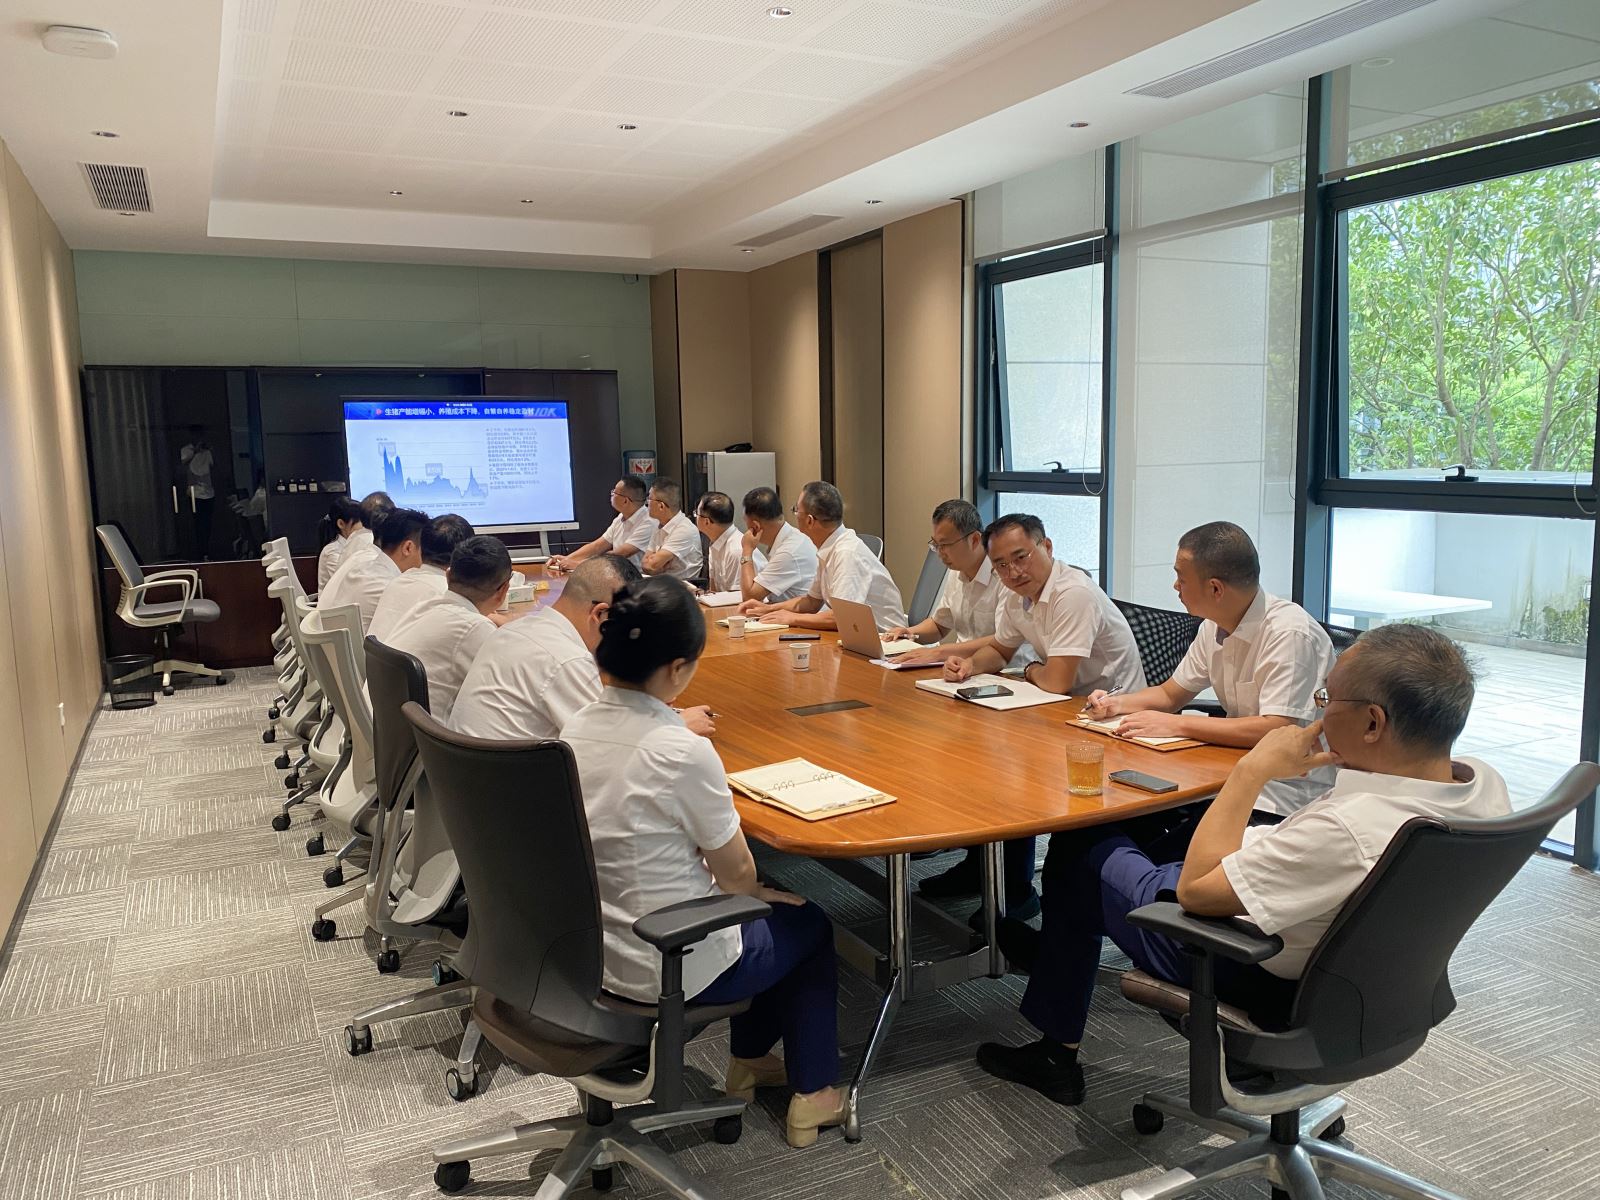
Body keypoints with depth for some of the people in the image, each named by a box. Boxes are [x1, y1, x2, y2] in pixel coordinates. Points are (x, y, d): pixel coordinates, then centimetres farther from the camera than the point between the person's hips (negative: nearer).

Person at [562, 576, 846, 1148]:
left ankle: (749, 1059, 44)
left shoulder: (576, 730, -7)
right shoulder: (684, 752, -28)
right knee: (810, 925, 21)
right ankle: (813, 1094, 31)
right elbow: (739, 873, -15)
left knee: (757, 909, 31)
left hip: (595, 947, 7)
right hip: (672, 968, -7)